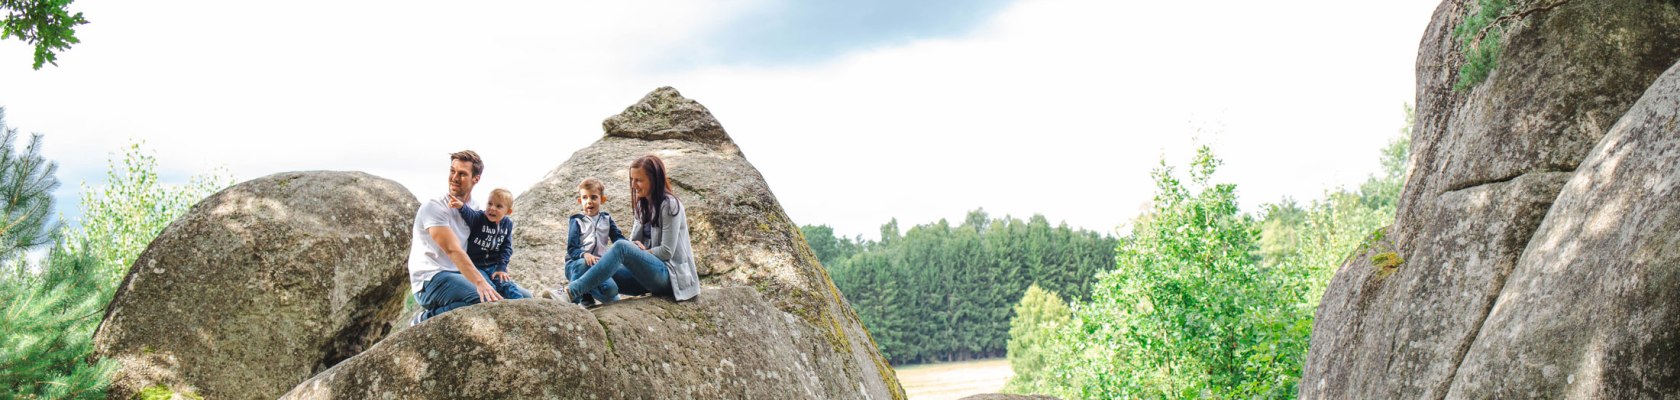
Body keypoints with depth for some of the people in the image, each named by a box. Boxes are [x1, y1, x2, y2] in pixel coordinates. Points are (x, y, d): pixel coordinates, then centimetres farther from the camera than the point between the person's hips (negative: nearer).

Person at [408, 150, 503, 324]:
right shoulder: (434, 206, -12)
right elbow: (453, 250, -26)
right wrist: (479, 283, -38)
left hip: (459, 276, 8)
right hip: (430, 280, -8)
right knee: (485, 301, -33)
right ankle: (427, 318, -12)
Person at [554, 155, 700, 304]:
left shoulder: (669, 205, -10)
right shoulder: (643, 205, 15)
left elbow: (666, 251, -14)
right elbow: (634, 240, 10)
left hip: (670, 274, -9)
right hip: (650, 272, 9)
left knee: (621, 246, -28)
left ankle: (571, 292, -34)